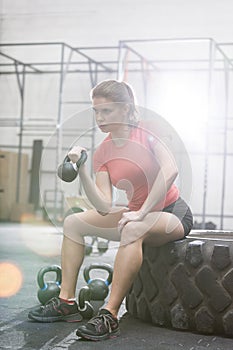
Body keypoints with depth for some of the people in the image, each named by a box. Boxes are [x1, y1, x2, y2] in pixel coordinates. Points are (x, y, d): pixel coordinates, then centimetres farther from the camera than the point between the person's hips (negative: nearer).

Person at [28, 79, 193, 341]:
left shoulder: (147, 130, -12)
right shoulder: (102, 152, 1)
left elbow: (170, 169, -29)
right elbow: (104, 207, -10)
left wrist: (141, 212, -30)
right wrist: (81, 170, -21)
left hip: (173, 214, -7)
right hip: (136, 214, 7)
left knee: (132, 230, -38)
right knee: (73, 223, 1)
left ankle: (109, 316, -35)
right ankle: (66, 302, -1)